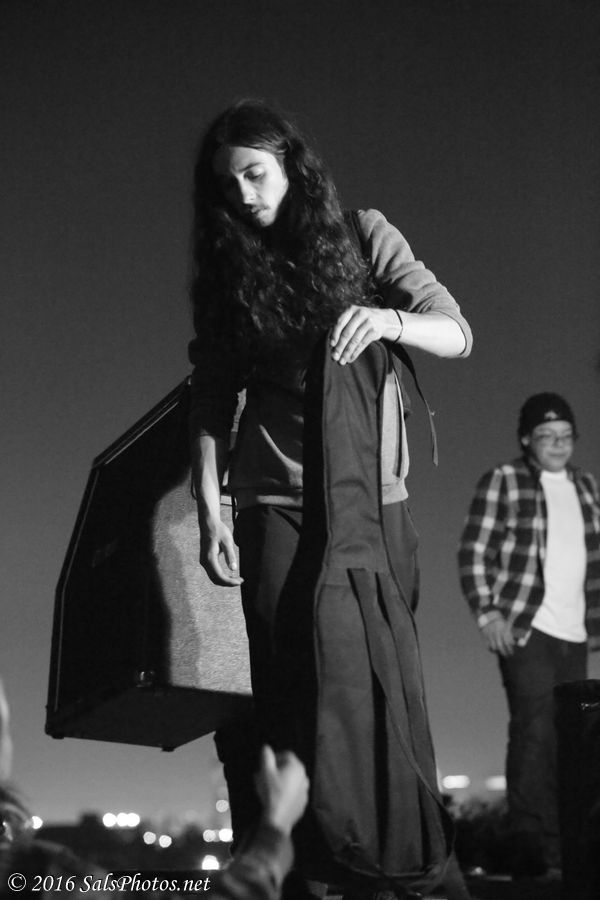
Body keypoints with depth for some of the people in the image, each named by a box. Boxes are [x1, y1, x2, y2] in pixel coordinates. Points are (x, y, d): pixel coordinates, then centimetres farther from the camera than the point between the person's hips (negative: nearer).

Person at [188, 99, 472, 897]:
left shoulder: (363, 236, 2)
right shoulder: (227, 270, 6)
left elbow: (457, 334, -4)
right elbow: (213, 398, 3)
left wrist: (388, 320, -25)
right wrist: (210, 509, -7)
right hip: (274, 500, 1)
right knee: (280, 681, -6)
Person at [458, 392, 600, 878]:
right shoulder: (503, 482, 0)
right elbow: (474, 552, -4)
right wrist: (488, 613, -11)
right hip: (524, 628, -6)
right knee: (536, 727, -16)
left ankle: (559, 849, 14)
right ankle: (532, 846, -17)